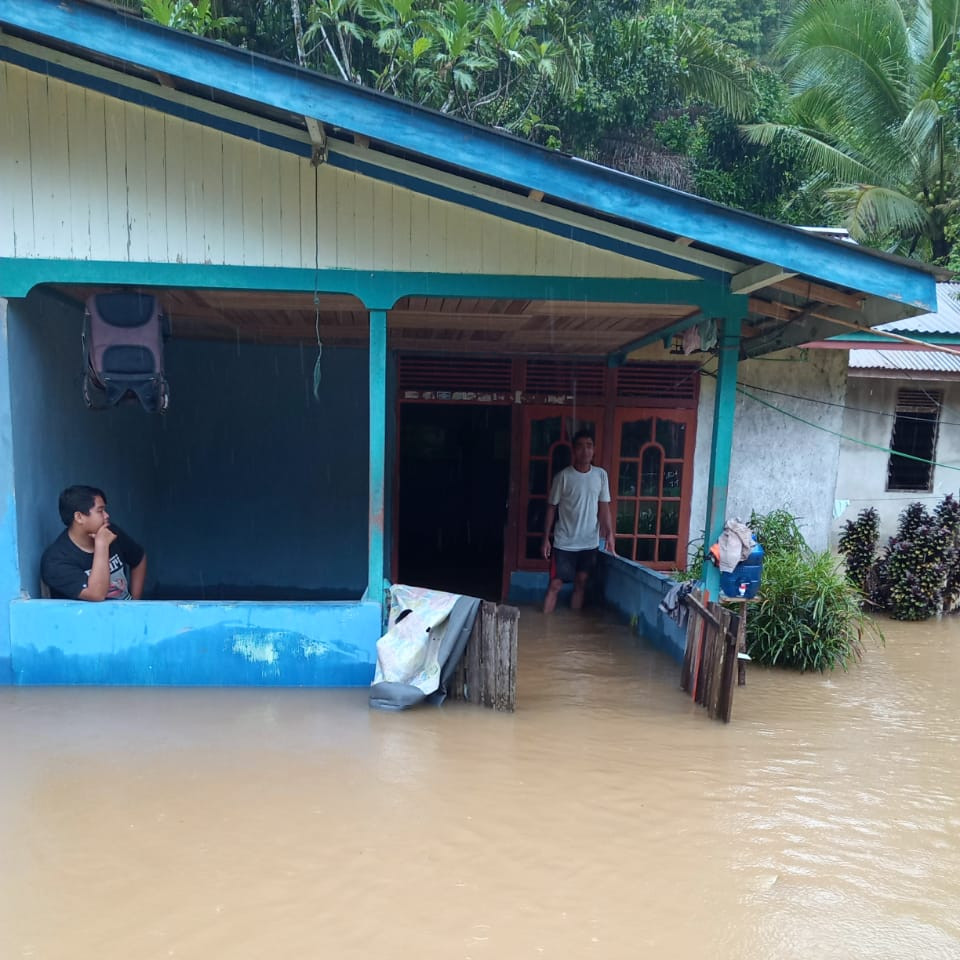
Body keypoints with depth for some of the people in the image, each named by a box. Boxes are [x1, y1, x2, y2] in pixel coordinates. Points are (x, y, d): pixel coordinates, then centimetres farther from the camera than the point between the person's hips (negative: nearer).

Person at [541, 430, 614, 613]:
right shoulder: (563, 476, -7)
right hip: (564, 542, -3)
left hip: (590, 542, 3)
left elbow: (604, 506, 5)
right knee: (555, 584, -1)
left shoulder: (601, 475, 1)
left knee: (581, 583, 11)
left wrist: (609, 532, -7)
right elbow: (552, 508, -2)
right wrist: (546, 538, -3)